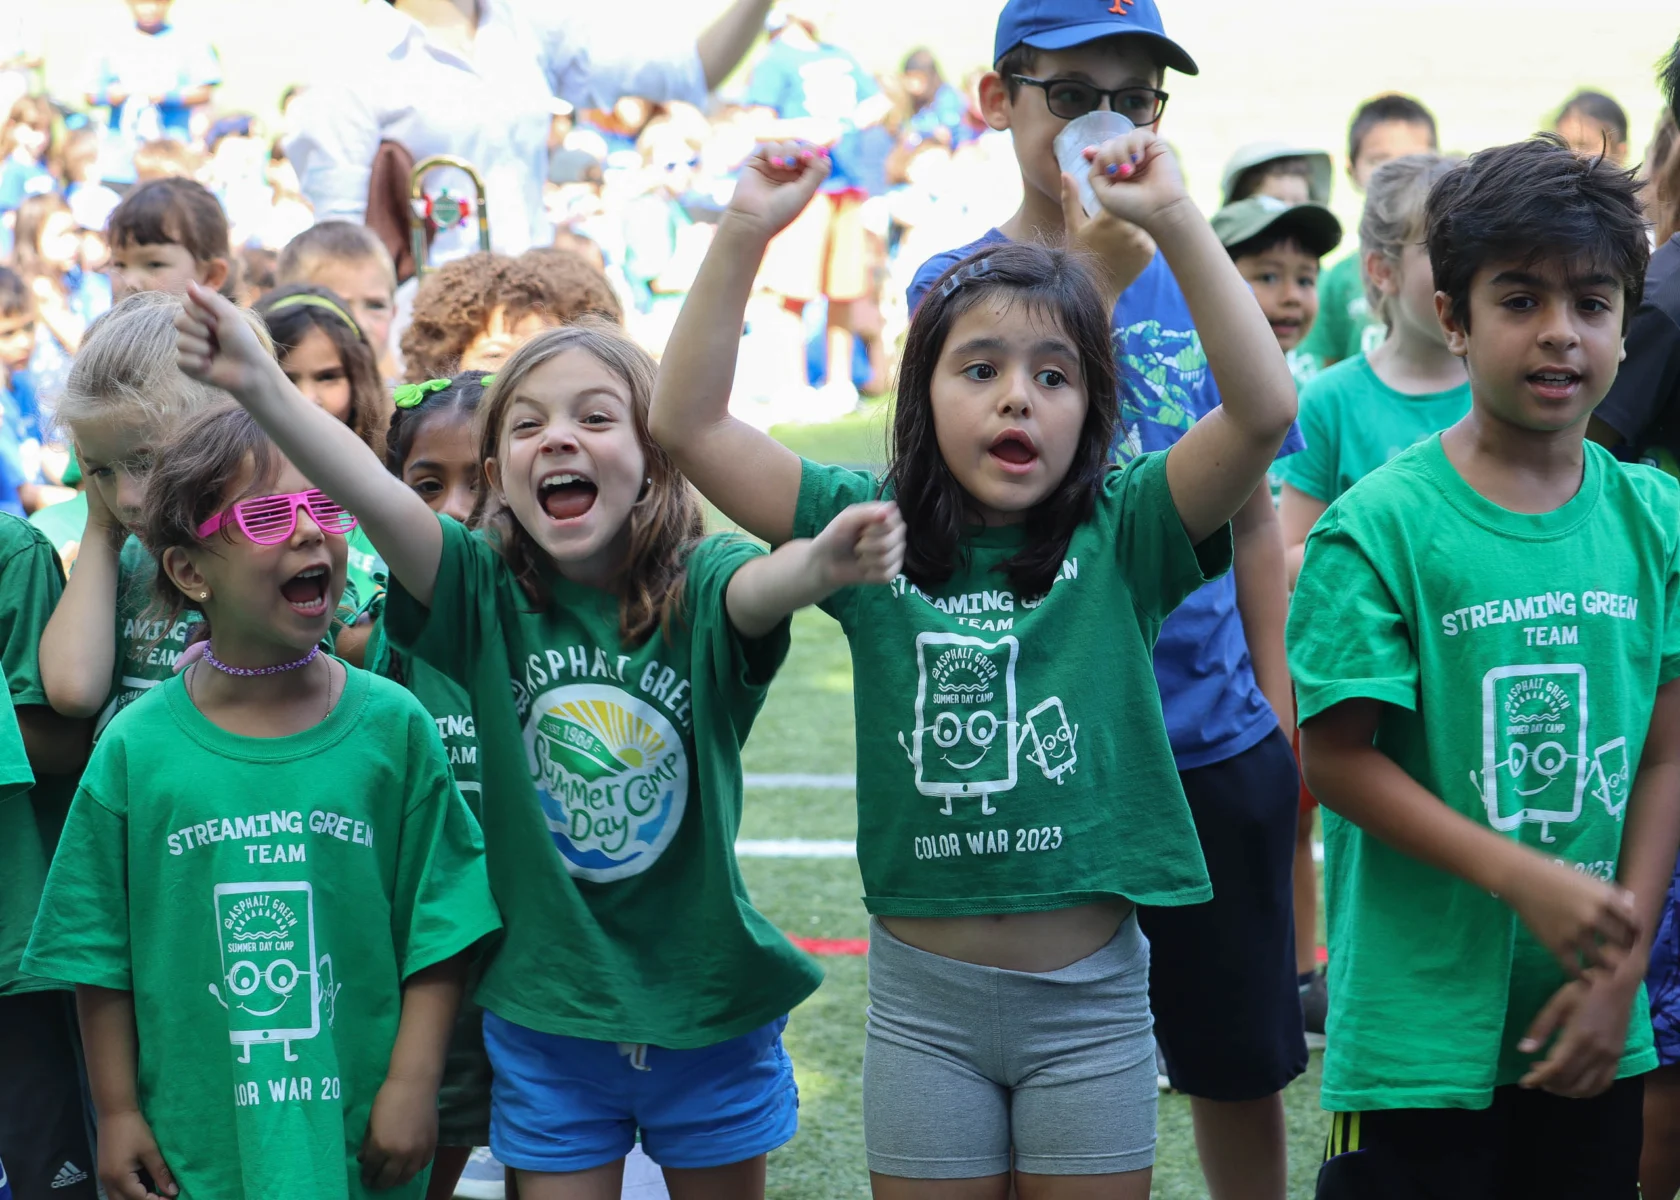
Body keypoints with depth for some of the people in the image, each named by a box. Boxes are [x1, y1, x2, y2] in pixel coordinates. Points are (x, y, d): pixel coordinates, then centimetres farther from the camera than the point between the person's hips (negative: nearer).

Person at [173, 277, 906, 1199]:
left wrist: (825, 561, -59)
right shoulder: (488, 593, -8)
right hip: (545, 1015, 1)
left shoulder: (700, 588, -11)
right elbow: (372, 494, -24)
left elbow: (765, 584, -34)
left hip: (709, 1012, 0)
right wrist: (262, 387, -41)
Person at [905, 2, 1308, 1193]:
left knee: (1243, 1064, 12)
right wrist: (1098, 281, -25)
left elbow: (1253, 515, 12)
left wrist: (1280, 722, 9)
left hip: (1218, 743, 3)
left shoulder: (1199, 279, 7)